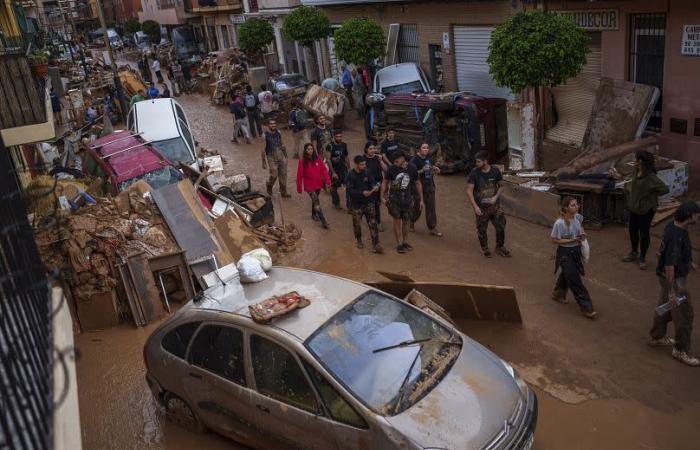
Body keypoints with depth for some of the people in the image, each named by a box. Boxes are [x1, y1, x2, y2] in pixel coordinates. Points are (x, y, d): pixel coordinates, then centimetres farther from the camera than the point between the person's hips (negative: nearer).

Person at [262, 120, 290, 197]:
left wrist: (285, 156, 17)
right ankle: (269, 186, 26)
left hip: (281, 156, 5)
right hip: (272, 158, -4)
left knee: (283, 174, 6)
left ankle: (283, 192, 19)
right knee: (274, 175, -6)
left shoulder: (278, 133, 4)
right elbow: (263, 149, -9)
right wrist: (264, 162, -9)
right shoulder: (265, 135, -11)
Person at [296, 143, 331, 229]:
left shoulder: (318, 158, -3)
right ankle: (323, 221, -11)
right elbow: (299, 175, -8)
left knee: (315, 200, 22)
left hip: (318, 184, 4)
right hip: (309, 185, -4)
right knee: (317, 202, -11)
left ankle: (314, 214, 45)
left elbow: (324, 169, -4)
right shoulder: (302, 161, -12)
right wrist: (299, 188, -5)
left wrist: (327, 180, -15)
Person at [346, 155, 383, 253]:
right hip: (356, 204, -3)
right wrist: (362, 192, -32)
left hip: (368, 202, 3)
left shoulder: (366, 172, -3)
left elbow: (372, 182, 1)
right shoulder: (350, 175, -15)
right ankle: (359, 241, 38)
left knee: (373, 224, -2)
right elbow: (350, 191, -21)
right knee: (357, 224, 12)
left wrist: (375, 186, -23)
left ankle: (375, 245, 0)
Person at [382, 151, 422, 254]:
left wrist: (421, 200, 4)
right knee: (397, 221, 1)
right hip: (394, 198, -2)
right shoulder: (392, 169, -10)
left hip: (407, 198, 2)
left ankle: (405, 242, 26)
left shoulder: (412, 168, -6)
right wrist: (382, 196, -4)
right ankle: (399, 244, 9)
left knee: (406, 221, 11)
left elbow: (418, 184, 4)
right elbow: (385, 182, 2)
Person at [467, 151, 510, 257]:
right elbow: (469, 191, -10)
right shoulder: (474, 172, -12)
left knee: (501, 226, 5)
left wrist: (496, 197, -10)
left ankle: (500, 247, 26)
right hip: (481, 207, -2)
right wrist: (475, 206, -16)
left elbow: (501, 186, 8)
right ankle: (484, 248, 32)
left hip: (494, 205, 2)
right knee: (482, 229, 8)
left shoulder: (495, 171, -5)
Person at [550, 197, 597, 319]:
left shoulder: (578, 217, -6)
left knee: (565, 275, 24)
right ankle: (586, 308, 4)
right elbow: (554, 240, -17)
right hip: (565, 253, -6)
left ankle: (558, 295, 48)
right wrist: (571, 240, -24)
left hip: (576, 251, 7)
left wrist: (582, 233, -3)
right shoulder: (559, 223, -25)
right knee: (575, 281, -3)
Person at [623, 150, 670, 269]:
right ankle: (634, 253, 39)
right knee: (633, 231, 19)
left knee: (643, 234, 7)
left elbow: (665, 189, -30)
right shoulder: (636, 171, -3)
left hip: (646, 209, -8)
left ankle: (642, 258, 24)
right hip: (633, 207, 8)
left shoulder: (650, 177, -27)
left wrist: (651, 194, -18)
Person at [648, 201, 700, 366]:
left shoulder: (674, 227, -1)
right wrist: (671, 291, -28)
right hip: (674, 278, -10)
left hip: (672, 276, 10)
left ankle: (657, 337, 40)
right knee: (684, 314, 2)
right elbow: (669, 265, -31)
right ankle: (681, 350, 16)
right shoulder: (676, 235, -31)